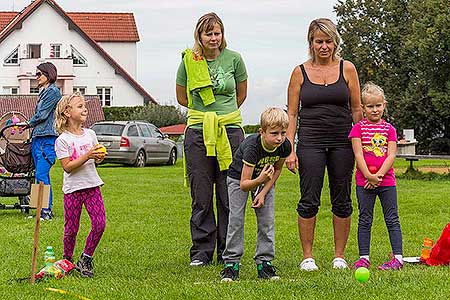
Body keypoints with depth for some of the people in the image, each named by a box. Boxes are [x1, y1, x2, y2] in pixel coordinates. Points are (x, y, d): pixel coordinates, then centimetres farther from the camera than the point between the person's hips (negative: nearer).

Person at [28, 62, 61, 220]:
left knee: (41, 175, -13)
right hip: (37, 138, 9)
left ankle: (46, 211, -11)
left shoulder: (53, 91, -8)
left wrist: (29, 123, 3)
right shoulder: (44, 92, 20)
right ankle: (45, 211, 12)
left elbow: (41, 115, -11)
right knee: (41, 175, 9)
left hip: (47, 138, -9)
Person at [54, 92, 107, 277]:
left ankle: (86, 259, 7)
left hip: (92, 185, 4)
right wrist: (87, 155, -23)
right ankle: (68, 261, 23)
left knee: (100, 223, -8)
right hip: (73, 188, -4)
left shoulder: (90, 134, 7)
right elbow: (67, 166, -14)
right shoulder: (62, 140, -9)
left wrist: (100, 156, -9)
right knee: (71, 228, 2)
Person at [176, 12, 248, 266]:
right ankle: (201, 251, 12)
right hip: (198, 133, 0)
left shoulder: (234, 59, 2)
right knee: (201, 197, 3)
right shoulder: (189, 61, 1)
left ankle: (227, 252, 12)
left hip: (230, 131, 0)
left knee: (229, 196, 2)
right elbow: (182, 98, 14)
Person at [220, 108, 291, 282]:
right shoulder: (252, 147, -38)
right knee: (236, 220, -11)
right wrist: (259, 180, -56)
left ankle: (264, 262, 4)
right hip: (239, 178, -4)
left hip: (265, 180, 4)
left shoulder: (285, 146, -23)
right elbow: (244, 184, -35)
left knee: (267, 220, -4)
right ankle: (231, 264, -5)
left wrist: (264, 192, -11)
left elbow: (277, 169, -1)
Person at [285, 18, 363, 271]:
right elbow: (292, 114, 3)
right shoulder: (300, 72, 3)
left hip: (342, 143, 1)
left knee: (342, 200, 5)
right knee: (309, 201, -3)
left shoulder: (347, 69, 5)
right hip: (310, 143, -1)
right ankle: (307, 256, 6)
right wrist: (290, 150, -4)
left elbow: (357, 109, 8)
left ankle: (339, 255, 15)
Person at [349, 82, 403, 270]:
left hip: (386, 181, 1)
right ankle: (364, 258, 11)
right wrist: (369, 176, -15)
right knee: (365, 220, 5)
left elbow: (391, 156, -3)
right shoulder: (358, 128, 1)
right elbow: (358, 155, -6)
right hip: (363, 182, 0)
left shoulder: (389, 129, 4)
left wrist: (378, 175, -14)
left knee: (392, 219, 2)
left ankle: (398, 257, 3)